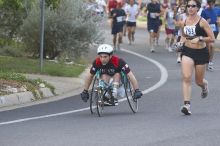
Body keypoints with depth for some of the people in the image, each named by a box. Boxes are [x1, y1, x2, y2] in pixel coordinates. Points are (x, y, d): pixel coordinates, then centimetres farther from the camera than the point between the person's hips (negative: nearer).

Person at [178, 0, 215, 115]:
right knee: (186, 77, -17)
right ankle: (186, 105, -21)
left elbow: (212, 39, -9)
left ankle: (204, 85, 50)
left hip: (201, 52, -2)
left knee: (199, 81, 11)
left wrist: (200, 38, -22)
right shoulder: (183, 22, 3)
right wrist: (181, 41, 1)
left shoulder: (202, 22, -9)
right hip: (187, 52, 2)